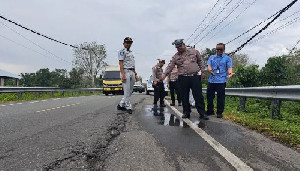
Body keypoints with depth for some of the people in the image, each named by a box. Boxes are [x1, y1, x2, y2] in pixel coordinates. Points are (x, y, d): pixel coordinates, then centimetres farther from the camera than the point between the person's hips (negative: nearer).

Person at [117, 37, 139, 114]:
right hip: (126, 71, -9)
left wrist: (135, 74, 17)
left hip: (132, 72, 9)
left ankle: (121, 105, 17)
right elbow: (121, 63, -12)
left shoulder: (131, 52, 23)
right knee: (127, 91, -7)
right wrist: (123, 74, -23)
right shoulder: (122, 52, -3)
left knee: (130, 91, 8)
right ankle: (128, 107, 0)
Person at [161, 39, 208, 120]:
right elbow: (170, 67, 3)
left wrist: (202, 71, 7)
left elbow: (200, 61, 14)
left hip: (195, 77, -1)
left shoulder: (194, 51, 9)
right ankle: (186, 112, 18)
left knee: (198, 96, -1)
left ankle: (202, 113, 6)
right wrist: (164, 75, -9)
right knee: (184, 96, 5)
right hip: (183, 78, 1)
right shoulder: (175, 56, 9)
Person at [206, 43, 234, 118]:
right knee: (209, 96, 7)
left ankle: (219, 112, 10)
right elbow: (209, 66, 5)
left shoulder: (227, 58, 9)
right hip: (211, 80, 3)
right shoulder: (211, 57, 17)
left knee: (220, 97, -2)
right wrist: (210, 70, -18)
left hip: (221, 81, -3)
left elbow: (229, 67, -2)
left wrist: (230, 73, -24)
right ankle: (210, 111, 22)